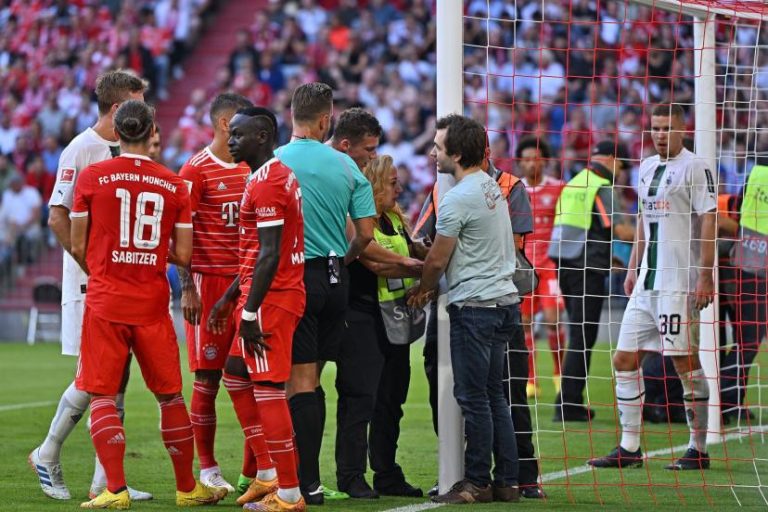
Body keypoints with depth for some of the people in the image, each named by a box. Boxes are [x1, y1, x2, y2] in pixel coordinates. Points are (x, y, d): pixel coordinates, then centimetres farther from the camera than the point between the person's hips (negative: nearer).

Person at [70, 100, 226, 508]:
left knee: (101, 395, 2)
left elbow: (78, 248, 1)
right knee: (170, 395, 13)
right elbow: (183, 256, 1)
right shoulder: (174, 185, 1)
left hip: (105, 303, -2)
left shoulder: (91, 177, -3)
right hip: (152, 303, 2)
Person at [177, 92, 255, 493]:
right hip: (210, 281, -6)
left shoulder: (249, 170, 14)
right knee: (208, 377, -1)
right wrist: (187, 288, -15)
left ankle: (252, 472, 6)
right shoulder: (196, 171, -6)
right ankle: (207, 469, 7)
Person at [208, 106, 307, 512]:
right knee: (236, 378, 19)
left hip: (270, 297, -11)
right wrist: (230, 298, 24)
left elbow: (269, 254, -22)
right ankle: (268, 476, 20)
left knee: (268, 390, -7)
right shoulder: (279, 176, 16)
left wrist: (249, 313, -21)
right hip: (283, 293, 11)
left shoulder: (265, 183, -16)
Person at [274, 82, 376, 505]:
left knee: (300, 380, -3)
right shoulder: (346, 166, 3)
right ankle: (307, 471, 19)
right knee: (311, 378, 14)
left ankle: (307, 483, -7)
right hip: (335, 280, 4)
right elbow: (365, 233, 3)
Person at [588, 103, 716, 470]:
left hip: (680, 283, -8)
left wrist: (705, 277, -17)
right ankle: (629, 447, 10)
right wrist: (633, 269, 20)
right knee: (624, 359, 4)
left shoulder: (694, 168, -7)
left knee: (686, 361, -4)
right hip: (647, 282, 8)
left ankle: (698, 449, 4)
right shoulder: (647, 168, 16)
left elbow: (708, 222, -11)